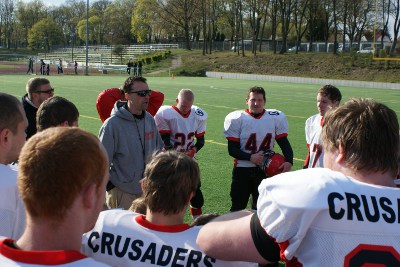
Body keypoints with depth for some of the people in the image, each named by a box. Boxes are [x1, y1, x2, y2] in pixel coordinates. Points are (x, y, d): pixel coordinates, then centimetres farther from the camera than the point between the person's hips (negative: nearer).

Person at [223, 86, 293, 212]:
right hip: (242, 169, -1)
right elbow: (232, 149, -8)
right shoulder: (236, 119, -8)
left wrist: (289, 161, -17)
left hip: (266, 169, 2)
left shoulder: (276, 118, -3)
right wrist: (250, 157, -23)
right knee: (238, 207, 4)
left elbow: (284, 142, 0)